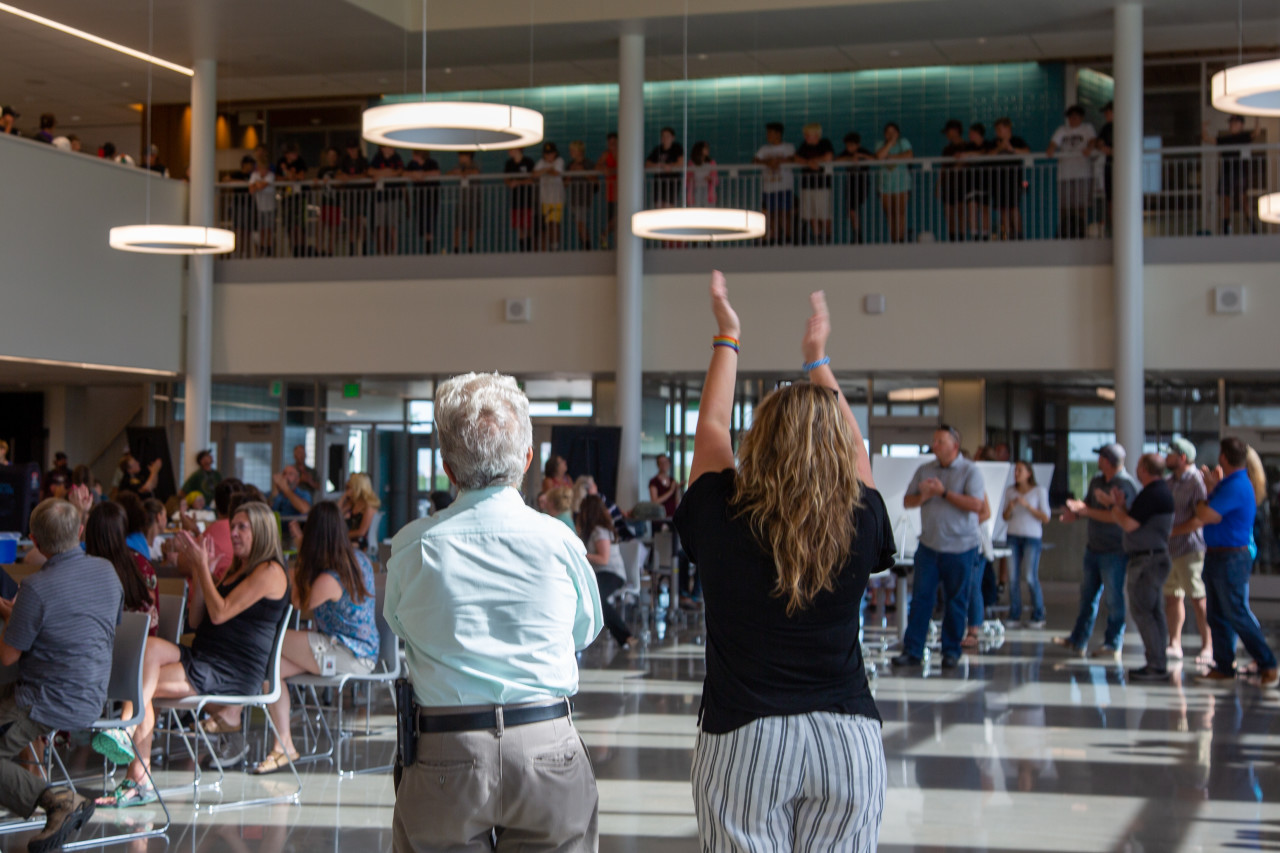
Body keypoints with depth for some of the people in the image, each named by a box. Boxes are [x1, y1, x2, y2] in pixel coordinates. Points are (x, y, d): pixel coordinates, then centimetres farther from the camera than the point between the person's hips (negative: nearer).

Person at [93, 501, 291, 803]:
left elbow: (220, 614, -15)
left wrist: (202, 567, -8)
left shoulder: (270, 572, -6)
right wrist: (199, 572, 9)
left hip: (234, 673, -9)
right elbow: (196, 620, 18)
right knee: (149, 648, -23)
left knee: (140, 686, -21)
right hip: (200, 657, 9)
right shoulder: (236, 570, 25)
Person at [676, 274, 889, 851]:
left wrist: (727, 338, 22)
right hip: (846, 737, 2)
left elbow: (711, 430, 10)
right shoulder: (860, 525, -3)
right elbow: (852, 445, 16)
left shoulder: (724, 521, -7)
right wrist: (818, 358, 28)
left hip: (742, 740, -1)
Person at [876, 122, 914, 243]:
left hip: (901, 182, -2)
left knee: (901, 212, -10)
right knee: (890, 214, 2)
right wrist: (891, 142, -8)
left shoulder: (903, 142, 6)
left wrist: (892, 157, -6)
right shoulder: (881, 144, 9)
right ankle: (893, 241, 6)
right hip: (885, 184, 2)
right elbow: (879, 156, -11)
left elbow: (909, 155, -10)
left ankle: (901, 238, -11)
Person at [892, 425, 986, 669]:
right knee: (921, 598, -1)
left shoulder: (970, 471, -4)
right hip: (929, 545, 3)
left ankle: (952, 651, 15)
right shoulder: (923, 470, 10)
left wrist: (944, 492, -16)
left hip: (961, 548, -3)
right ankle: (912, 651, 1)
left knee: (956, 601, 4)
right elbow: (907, 502, 12)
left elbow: (976, 504, -16)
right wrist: (922, 496, -9)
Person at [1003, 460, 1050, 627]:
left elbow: (1045, 518, -5)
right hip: (1013, 536, 4)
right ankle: (1014, 615, 4)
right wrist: (1010, 507, -9)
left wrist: (1027, 505, -15)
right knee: (1013, 577, -2)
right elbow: (1005, 517, 13)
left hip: (1032, 537, -4)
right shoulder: (1010, 491, 10)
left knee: (1030, 576, -9)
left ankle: (1038, 617, 0)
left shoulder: (1040, 491, 0)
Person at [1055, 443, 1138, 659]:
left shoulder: (1126, 485, -14)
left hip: (1115, 551, -8)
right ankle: (1078, 640, 21)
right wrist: (1075, 513, -7)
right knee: (1087, 595, 13)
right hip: (1094, 548, 8)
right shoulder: (1097, 481, 12)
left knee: (1114, 597, -1)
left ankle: (1113, 644, 7)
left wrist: (1085, 510, -20)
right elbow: (1087, 505, 16)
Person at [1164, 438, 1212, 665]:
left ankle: (1208, 647, -3)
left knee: (1198, 599, -7)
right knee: (1172, 596, 10)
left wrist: (1172, 532, -17)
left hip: (1190, 547, -9)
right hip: (1170, 549, 9)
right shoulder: (1170, 482, 15)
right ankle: (1174, 645, 17)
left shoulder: (1197, 481, -13)